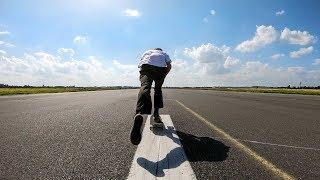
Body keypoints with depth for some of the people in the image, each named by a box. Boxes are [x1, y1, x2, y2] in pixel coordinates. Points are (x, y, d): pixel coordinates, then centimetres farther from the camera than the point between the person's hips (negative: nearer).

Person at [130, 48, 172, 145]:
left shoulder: (147, 51, 41)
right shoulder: (164, 54, 38)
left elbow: (140, 63, 26)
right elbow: (169, 66, 20)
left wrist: (144, 74, 34)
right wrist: (162, 77, 28)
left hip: (146, 65, 0)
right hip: (160, 67, 1)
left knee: (145, 87, -23)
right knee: (158, 89, 18)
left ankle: (139, 114, -50)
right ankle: (156, 114, 8)